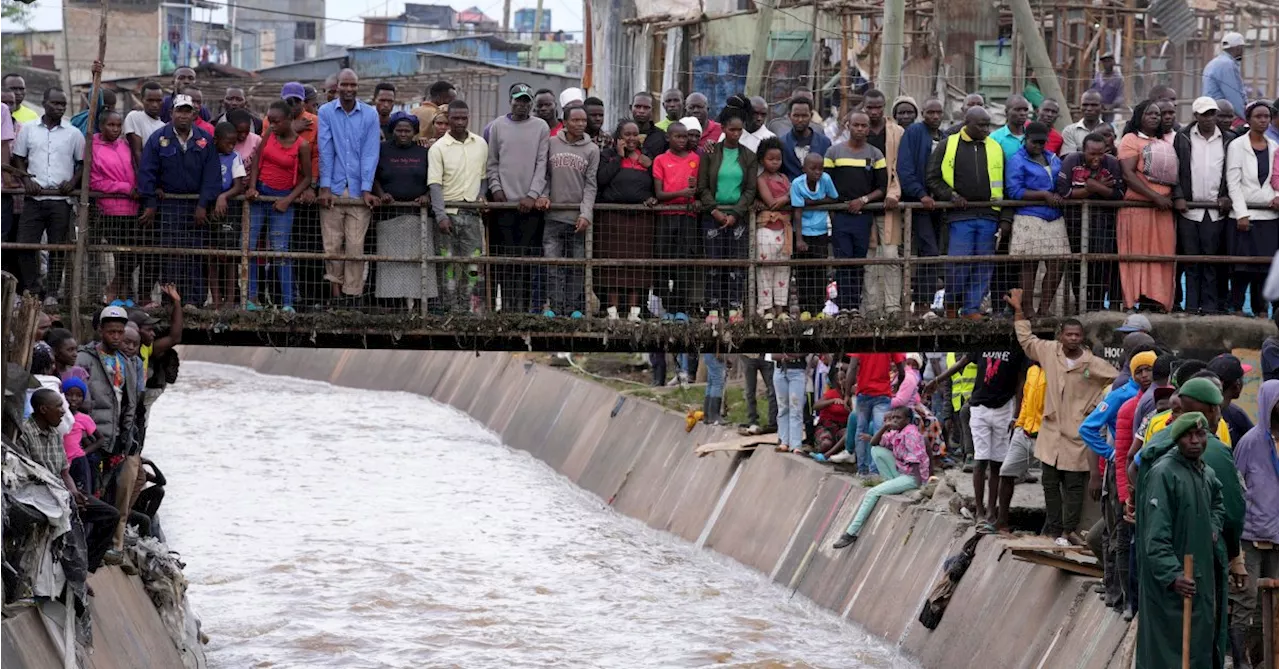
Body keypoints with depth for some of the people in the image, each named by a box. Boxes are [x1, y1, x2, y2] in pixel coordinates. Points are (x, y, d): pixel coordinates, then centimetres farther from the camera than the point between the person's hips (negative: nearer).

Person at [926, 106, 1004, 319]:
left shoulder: (995, 148, 14)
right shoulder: (948, 146, 5)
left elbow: (1004, 184, 16)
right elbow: (932, 178, 5)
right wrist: (950, 195, -10)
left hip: (988, 216, 3)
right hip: (960, 215, -3)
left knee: (983, 267, 2)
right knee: (959, 263, -7)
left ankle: (972, 308, 9)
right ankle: (951, 304, 13)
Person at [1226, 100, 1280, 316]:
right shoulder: (1237, 146, -1)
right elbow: (1233, 183, -5)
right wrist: (1241, 214, -12)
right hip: (1245, 213, -4)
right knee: (1242, 265, -5)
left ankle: (1260, 308, 9)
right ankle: (1237, 307, 2)